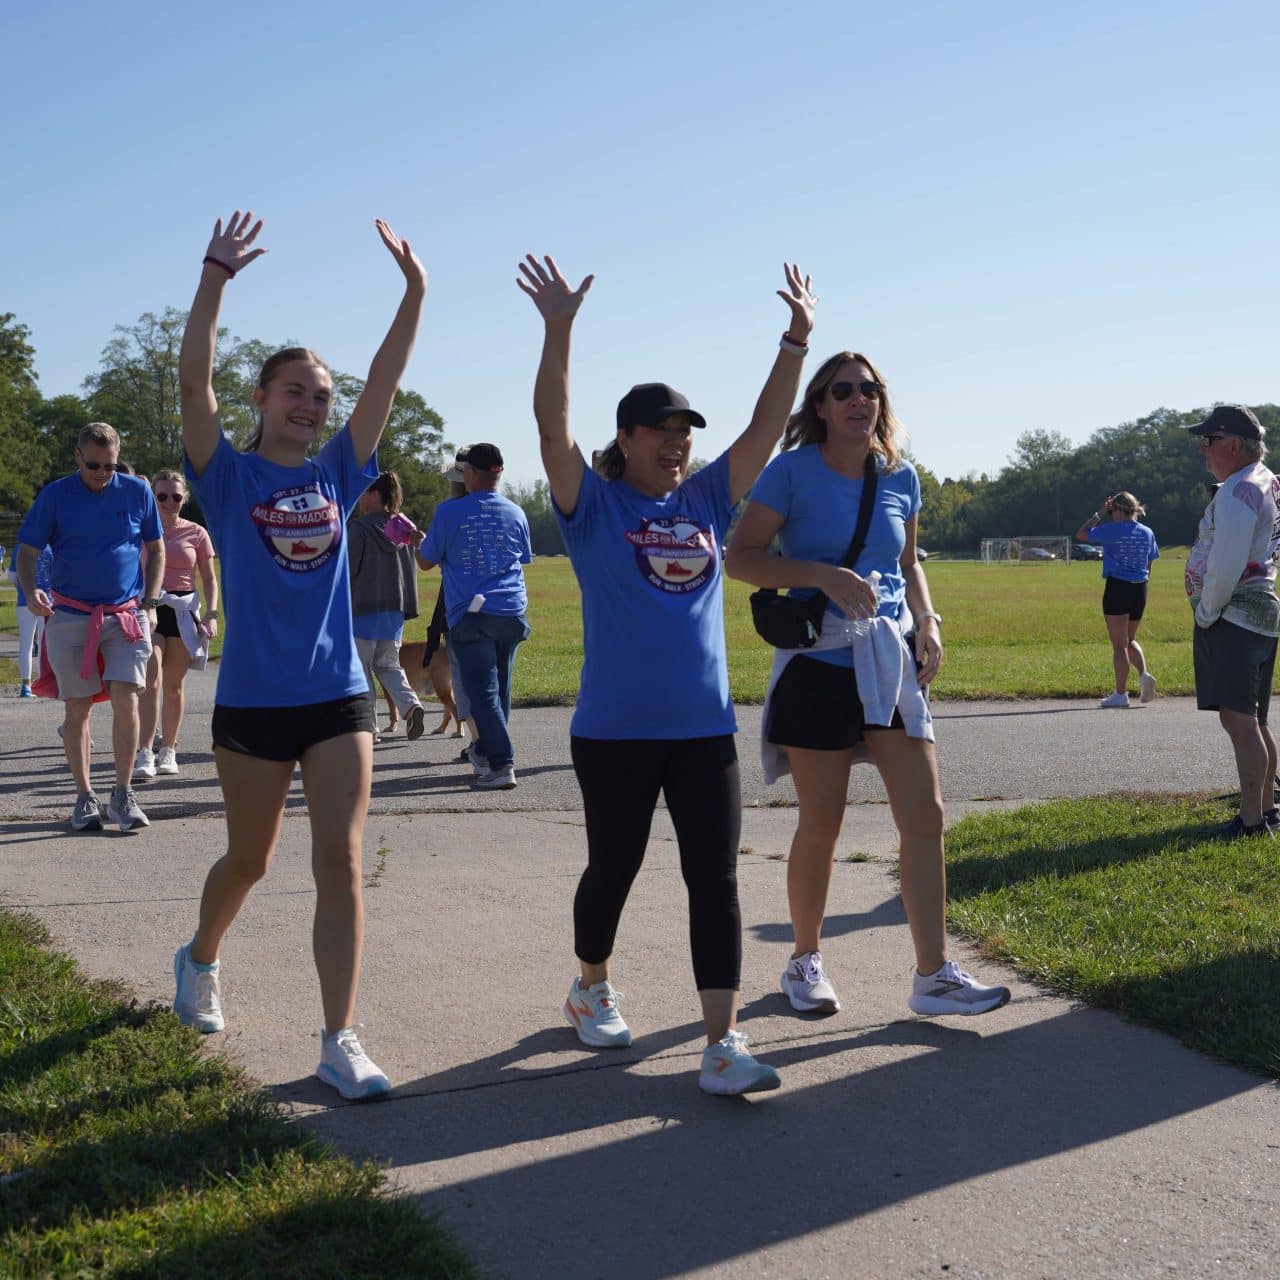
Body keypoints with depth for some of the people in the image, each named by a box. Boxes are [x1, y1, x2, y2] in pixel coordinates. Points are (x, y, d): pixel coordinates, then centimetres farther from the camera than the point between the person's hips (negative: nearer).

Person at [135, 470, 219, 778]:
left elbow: (209, 579, 8)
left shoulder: (196, 533, 6)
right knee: (151, 682, -13)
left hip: (183, 611, 1)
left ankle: (168, 751, 18)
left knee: (173, 685, 8)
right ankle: (144, 755, -17)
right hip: (148, 610, -1)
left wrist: (211, 613, -5)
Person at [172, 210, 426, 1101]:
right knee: (250, 859, 13)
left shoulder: (338, 474, 6)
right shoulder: (230, 476, -2)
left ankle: (339, 1042, -4)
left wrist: (415, 287, -7)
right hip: (254, 700, -2)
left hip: (337, 696, 2)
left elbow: (387, 377, 1)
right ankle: (200, 961, 44)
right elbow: (194, 376, -15)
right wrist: (217, 275, -25)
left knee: (340, 861, -6)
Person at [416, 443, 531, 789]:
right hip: (512, 612, 4)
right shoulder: (515, 513, 6)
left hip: (471, 614, -4)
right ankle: (485, 752, 29)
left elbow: (426, 562, 4)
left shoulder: (449, 512, -6)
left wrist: (419, 540, 25)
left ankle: (501, 765, -13)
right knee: (500, 689, 15)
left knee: (483, 691, -5)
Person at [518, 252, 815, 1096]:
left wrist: (798, 340, -1)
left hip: (704, 727, 3)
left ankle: (724, 1043, -4)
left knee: (716, 878, -3)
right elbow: (553, 426, -15)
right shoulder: (595, 504, -2)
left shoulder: (707, 500, 9)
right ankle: (592, 989, 38)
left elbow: (767, 427, 7)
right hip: (615, 730, -3)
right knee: (614, 869, 12)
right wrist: (559, 329, -25)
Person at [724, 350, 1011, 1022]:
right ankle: (806, 961, 24)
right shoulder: (793, 470, -7)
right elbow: (740, 558, -10)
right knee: (821, 824, 5)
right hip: (818, 664, -4)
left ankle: (934, 975, 6)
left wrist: (928, 622, 3)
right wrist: (824, 576, -21)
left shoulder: (900, 477, 7)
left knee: (925, 814, -2)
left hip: (891, 663, 4)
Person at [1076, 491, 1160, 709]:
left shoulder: (1111, 531, -11)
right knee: (1130, 640, 21)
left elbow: (1081, 535, 0)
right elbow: (1149, 567, 13)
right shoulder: (1147, 533, 7)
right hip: (1139, 588, 6)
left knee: (1119, 645, 1)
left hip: (1117, 587, -6)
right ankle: (1144, 674, -3)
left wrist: (1098, 515, 5)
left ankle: (1121, 694, 4)